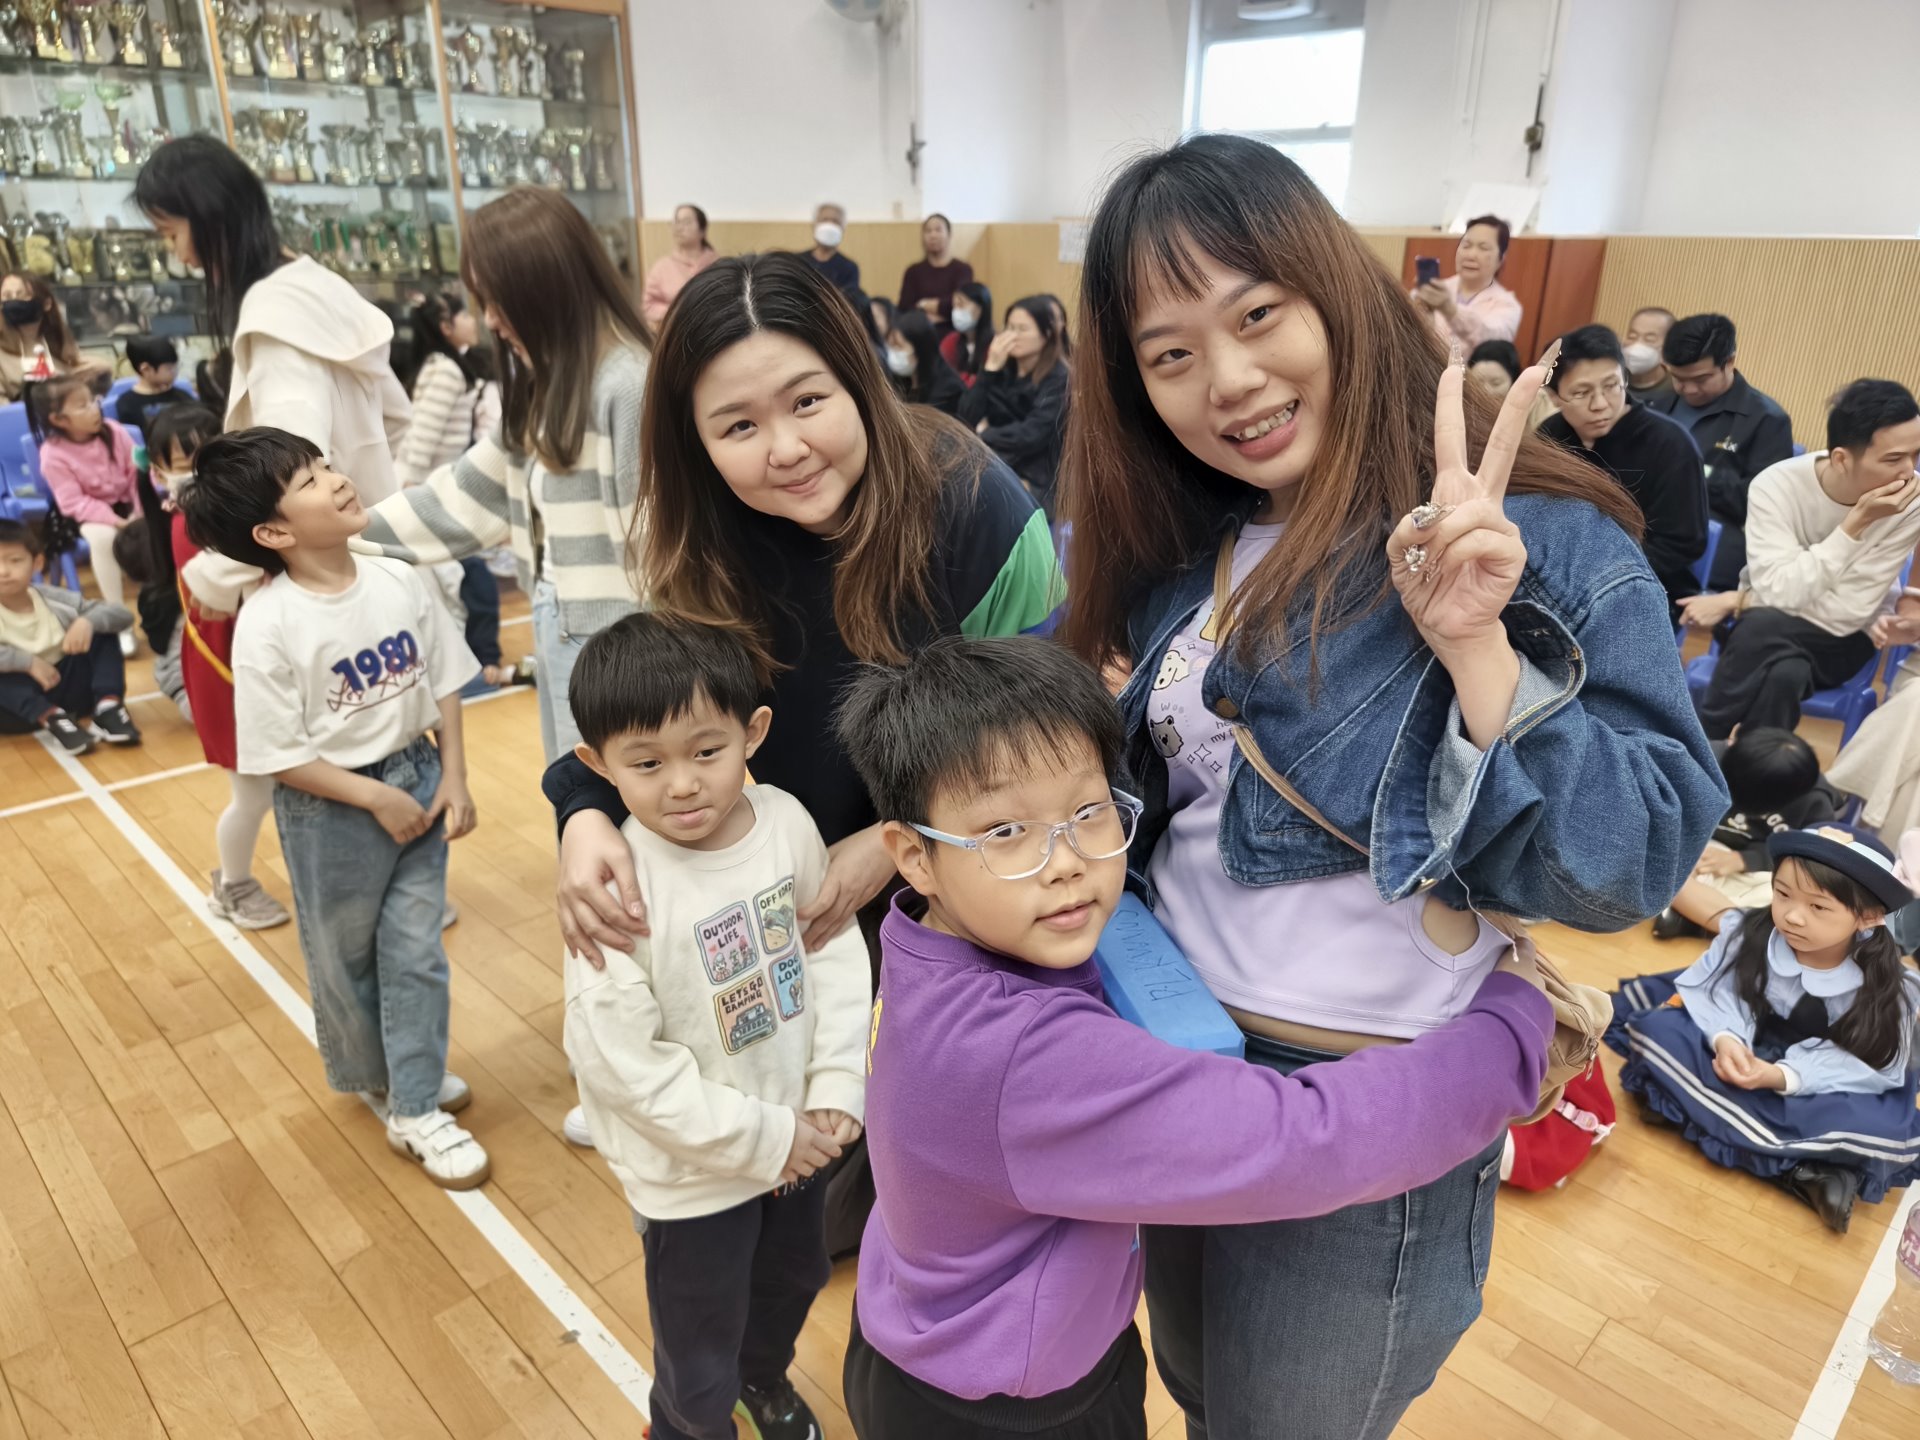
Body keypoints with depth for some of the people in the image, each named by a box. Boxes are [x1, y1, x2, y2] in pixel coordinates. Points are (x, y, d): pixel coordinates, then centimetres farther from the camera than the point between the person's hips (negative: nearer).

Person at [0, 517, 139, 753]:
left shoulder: (53, 600, -4)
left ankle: (107, 709, -19)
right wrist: (25, 661, -32)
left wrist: (88, 621, -28)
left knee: (101, 629, -6)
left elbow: (123, 615, -6)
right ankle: (53, 719, -29)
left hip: (66, 688, 4)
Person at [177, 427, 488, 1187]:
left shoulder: (399, 579, -8)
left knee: (415, 950, 10)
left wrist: (453, 779, -3)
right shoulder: (267, 625, -22)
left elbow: (442, 684, 1)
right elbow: (278, 755, -18)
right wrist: (376, 798, -16)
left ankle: (415, 1110, 26)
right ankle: (369, 1075, 44)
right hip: (331, 810, -4)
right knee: (345, 958, 18)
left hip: (418, 780, 4)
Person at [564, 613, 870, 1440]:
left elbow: (835, 948, -2)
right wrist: (758, 1139, -17)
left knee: (794, 1280, 32)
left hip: (800, 1136, 5)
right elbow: (620, 1063, -23)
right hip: (694, 1171, -5)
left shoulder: (786, 822, -14)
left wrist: (838, 1085, -8)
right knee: (700, 1374, 16)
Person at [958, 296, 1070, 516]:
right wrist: (990, 368, -10)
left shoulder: (1059, 378, -8)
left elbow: (1031, 436, -18)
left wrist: (985, 433, -5)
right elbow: (967, 418, -2)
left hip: (1037, 483, -6)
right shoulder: (1003, 370, 9)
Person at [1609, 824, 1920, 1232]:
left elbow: (1872, 1068, -20)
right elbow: (1713, 992, -13)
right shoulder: (1746, 931, -15)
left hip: (1817, 1089, -2)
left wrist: (1783, 1076, -35)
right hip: (1741, 1057, 2)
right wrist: (1725, 1039, -36)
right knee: (1658, 1028, -27)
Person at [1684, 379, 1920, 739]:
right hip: (1765, 632, 0)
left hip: (1842, 641, 0)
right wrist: (1857, 522, -30)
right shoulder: (1778, 485, -18)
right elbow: (1781, 595, -26)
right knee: (1785, 676, -36)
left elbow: (1847, 613, -20)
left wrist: (1737, 602, -20)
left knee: (1762, 628, -33)